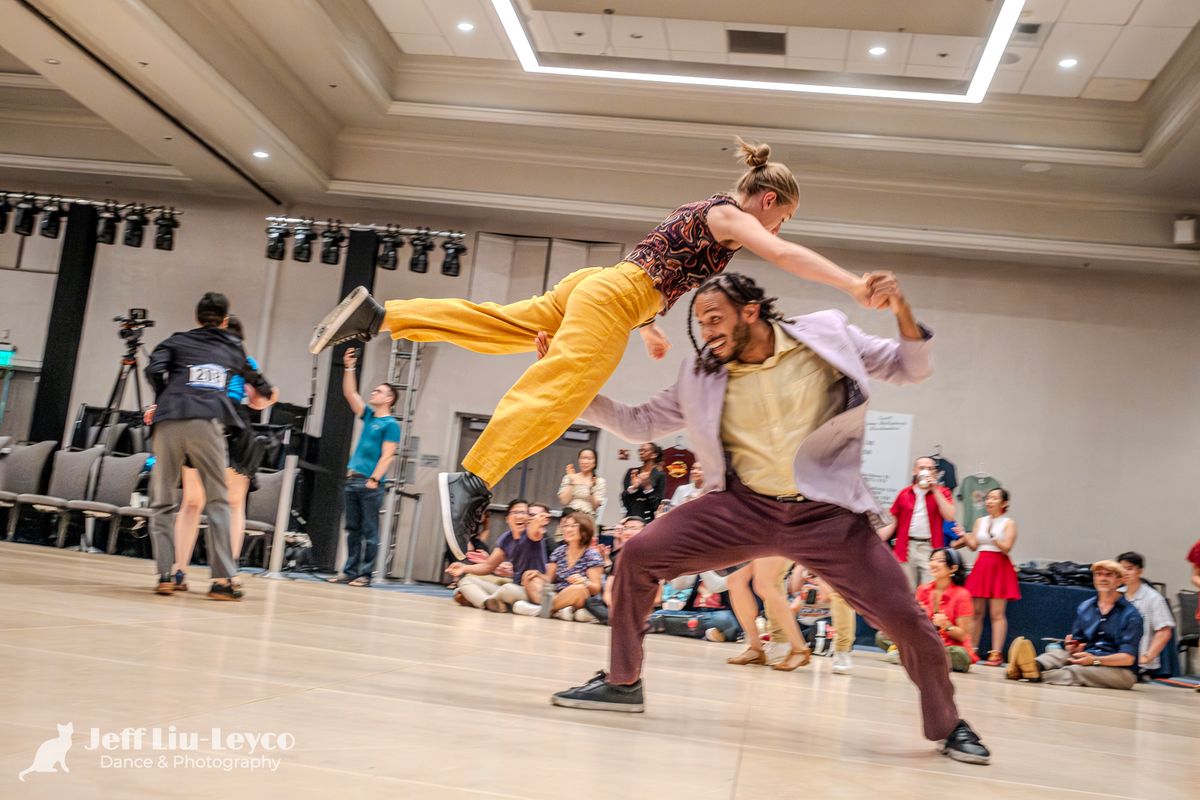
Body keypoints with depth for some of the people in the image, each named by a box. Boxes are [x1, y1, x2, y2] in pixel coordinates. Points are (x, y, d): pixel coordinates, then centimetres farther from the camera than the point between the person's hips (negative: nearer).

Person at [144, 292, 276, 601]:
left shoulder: (176, 341, 18)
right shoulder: (232, 346, 23)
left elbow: (155, 369, 1)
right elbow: (252, 375, 41)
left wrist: (161, 400, 18)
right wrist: (268, 391, 63)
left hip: (169, 422, 1)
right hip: (206, 424, 0)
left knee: (163, 502, 9)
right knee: (217, 501, 4)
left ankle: (165, 575, 1)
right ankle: (222, 579, -3)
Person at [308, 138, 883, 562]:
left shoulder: (706, 212, 27)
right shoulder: (731, 216, -1)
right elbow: (784, 255, -18)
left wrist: (647, 326, 40)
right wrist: (854, 286, -20)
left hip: (597, 284, 9)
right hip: (613, 297, -9)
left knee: (493, 325, 9)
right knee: (559, 390, -23)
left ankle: (377, 315, 8)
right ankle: (473, 481, -37)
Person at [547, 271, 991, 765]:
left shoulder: (826, 336, -5)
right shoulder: (701, 377, 1)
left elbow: (912, 369, 3)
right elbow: (638, 425, 6)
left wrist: (903, 314, -17)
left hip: (826, 513, -2)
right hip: (745, 506, 2)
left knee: (907, 621, -8)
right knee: (638, 555, -12)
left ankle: (947, 725, 22)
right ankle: (623, 682, 8)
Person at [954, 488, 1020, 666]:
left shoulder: (1008, 524, 1)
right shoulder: (980, 521, 14)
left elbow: (1006, 548, -10)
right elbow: (974, 546, 8)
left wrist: (993, 538, -24)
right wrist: (964, 536, -9)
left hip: (999, 567, -5)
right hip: (981, 566, 5)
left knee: (997, 613, -6)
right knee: (976, 612, 4)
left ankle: (996, 654, -7)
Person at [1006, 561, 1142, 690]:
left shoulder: (1130, 614, -4)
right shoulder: (1084, 608, 13)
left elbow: (1128, 658, -12)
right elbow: (1077, 644, 13)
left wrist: (1095, 660, -24)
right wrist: (1073, 648, -12)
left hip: (1120, 671, -4)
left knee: (1074, 671, -34)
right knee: (1058, 654, -26)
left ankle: (1033, 673, -55)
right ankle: (1034, 666, -58)